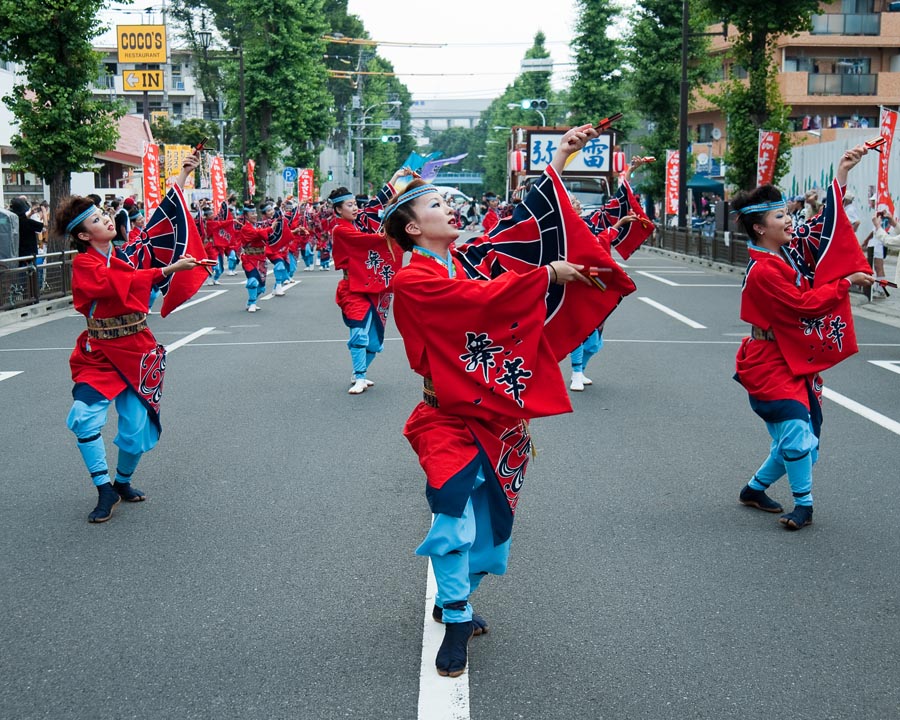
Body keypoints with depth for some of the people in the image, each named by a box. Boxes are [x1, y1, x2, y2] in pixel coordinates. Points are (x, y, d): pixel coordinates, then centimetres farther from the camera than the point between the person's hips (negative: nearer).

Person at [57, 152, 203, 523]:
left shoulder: (125, 251, 4)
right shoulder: (84, 264, -10)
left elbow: (162, 215, 7)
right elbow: (124, 282, -26)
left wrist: (183, 174, 7)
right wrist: (169, 269, -32)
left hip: (136, 350, 4)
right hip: (99, 353, -3)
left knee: (136, 428, -1)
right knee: (85, 419, -18)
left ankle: (123, 481, 27)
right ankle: (104, 490, 1)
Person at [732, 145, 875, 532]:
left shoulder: (792, 251, 4)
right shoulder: (762, 271, -19)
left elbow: (829, 227, 9)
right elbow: (804, 303, -19)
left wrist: (842, 172, 7)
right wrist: (846, 282, -10)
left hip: (800, 360, 8)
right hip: (770, 364, -8)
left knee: (800, 441, 10)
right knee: (796, 430, -19)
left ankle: (755, 489, 29)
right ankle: (804, 504, -4)